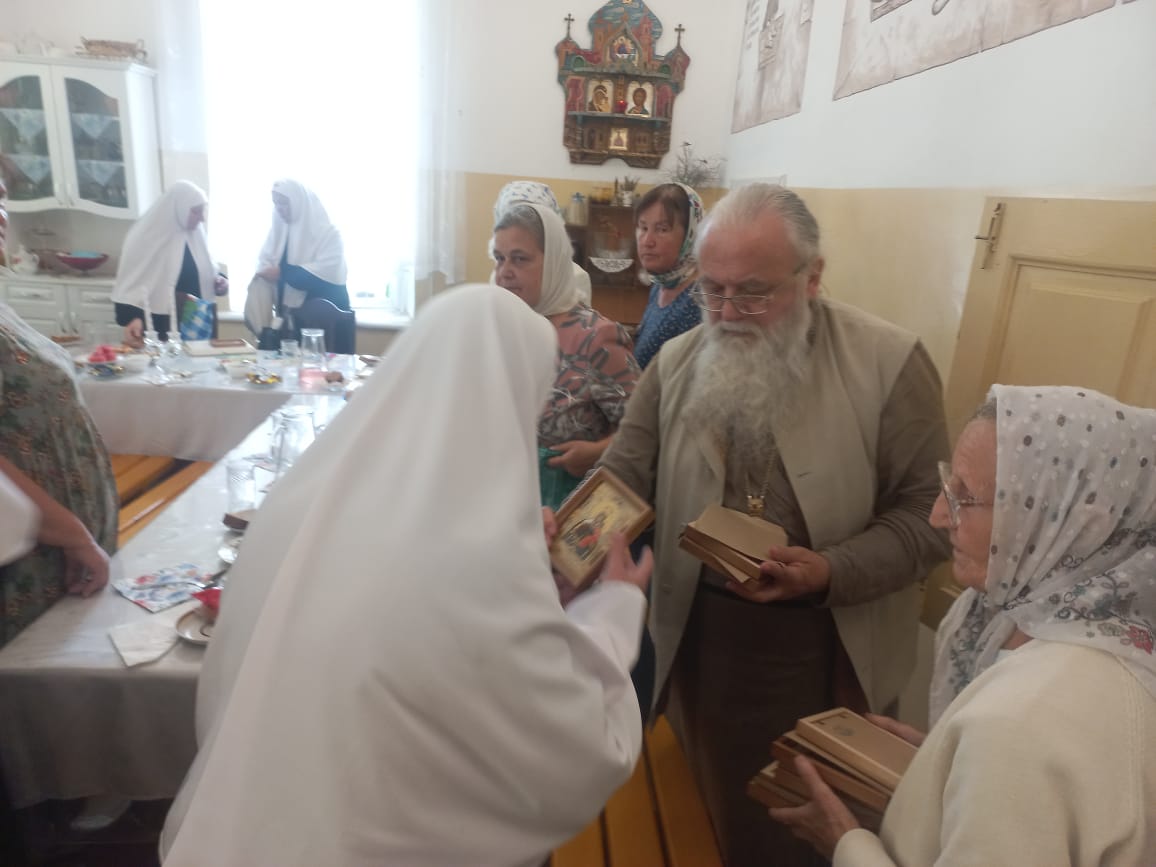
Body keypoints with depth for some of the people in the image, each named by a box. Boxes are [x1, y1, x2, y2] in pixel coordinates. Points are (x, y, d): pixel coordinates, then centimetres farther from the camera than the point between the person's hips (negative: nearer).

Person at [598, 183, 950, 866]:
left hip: (830, 650, -2)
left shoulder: (890, 362, -13)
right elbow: (622, 479, -5)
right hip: (701, 636, 3)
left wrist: (832, 572, -26)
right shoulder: (675, 363, -3)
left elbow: (929, 513, -12)